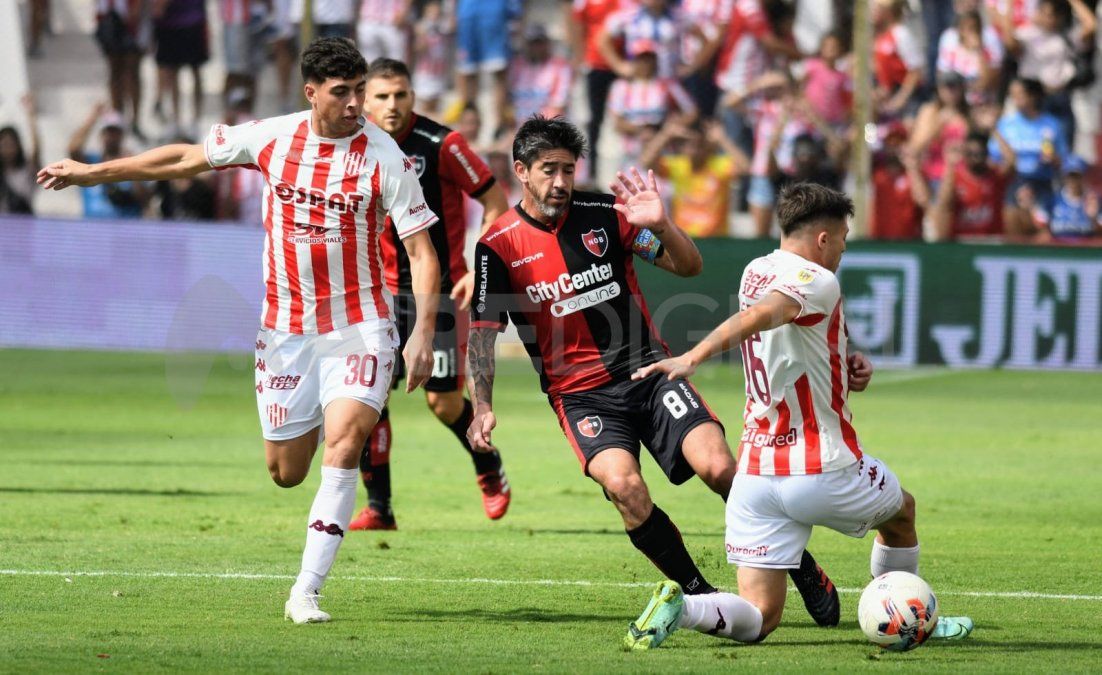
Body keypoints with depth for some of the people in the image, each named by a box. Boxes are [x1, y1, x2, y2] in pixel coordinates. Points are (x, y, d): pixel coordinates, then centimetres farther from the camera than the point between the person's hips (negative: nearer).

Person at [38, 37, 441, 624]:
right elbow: (187, 158, 11)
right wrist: (90, 173, 17)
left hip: (359, 325, -3)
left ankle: (306, 591, -18)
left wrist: (423, 335, -17)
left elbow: (422, 252, -8)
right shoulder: (271, 138, -2)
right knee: (285, 472, 5)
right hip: (286, 327, 3)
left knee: (343, 443, -22)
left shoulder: (384, 158, -10)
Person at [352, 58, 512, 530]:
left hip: (442, 288, -4)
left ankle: (489, 469, 29)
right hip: (385, 288, 4)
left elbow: (495, 201, -9)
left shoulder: (441, 144, -14)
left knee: (445, 403, -3)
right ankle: (378, 508, 0)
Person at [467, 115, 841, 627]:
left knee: (718, 467, -18)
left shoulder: (603, 213, 0)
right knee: (623, 485, -28)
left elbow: (689, 267, 1)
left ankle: (801, 566, 4)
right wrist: (483, 406, -18)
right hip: (579, 390, -1)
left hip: (649, 369, 1)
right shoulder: (498, 247, -3)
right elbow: (483, 332, -4)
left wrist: (661, 225, -19)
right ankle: (699, 594, -11)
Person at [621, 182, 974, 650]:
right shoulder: (817, 282, -15)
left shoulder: (755, 273, 11)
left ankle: (677, 606, -23)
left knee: (759, 618, 4)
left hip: (755, 473, 6)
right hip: (823, 471, -6)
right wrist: (692, 359, -47)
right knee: (901, 511, 29)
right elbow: (757, 317, -34)